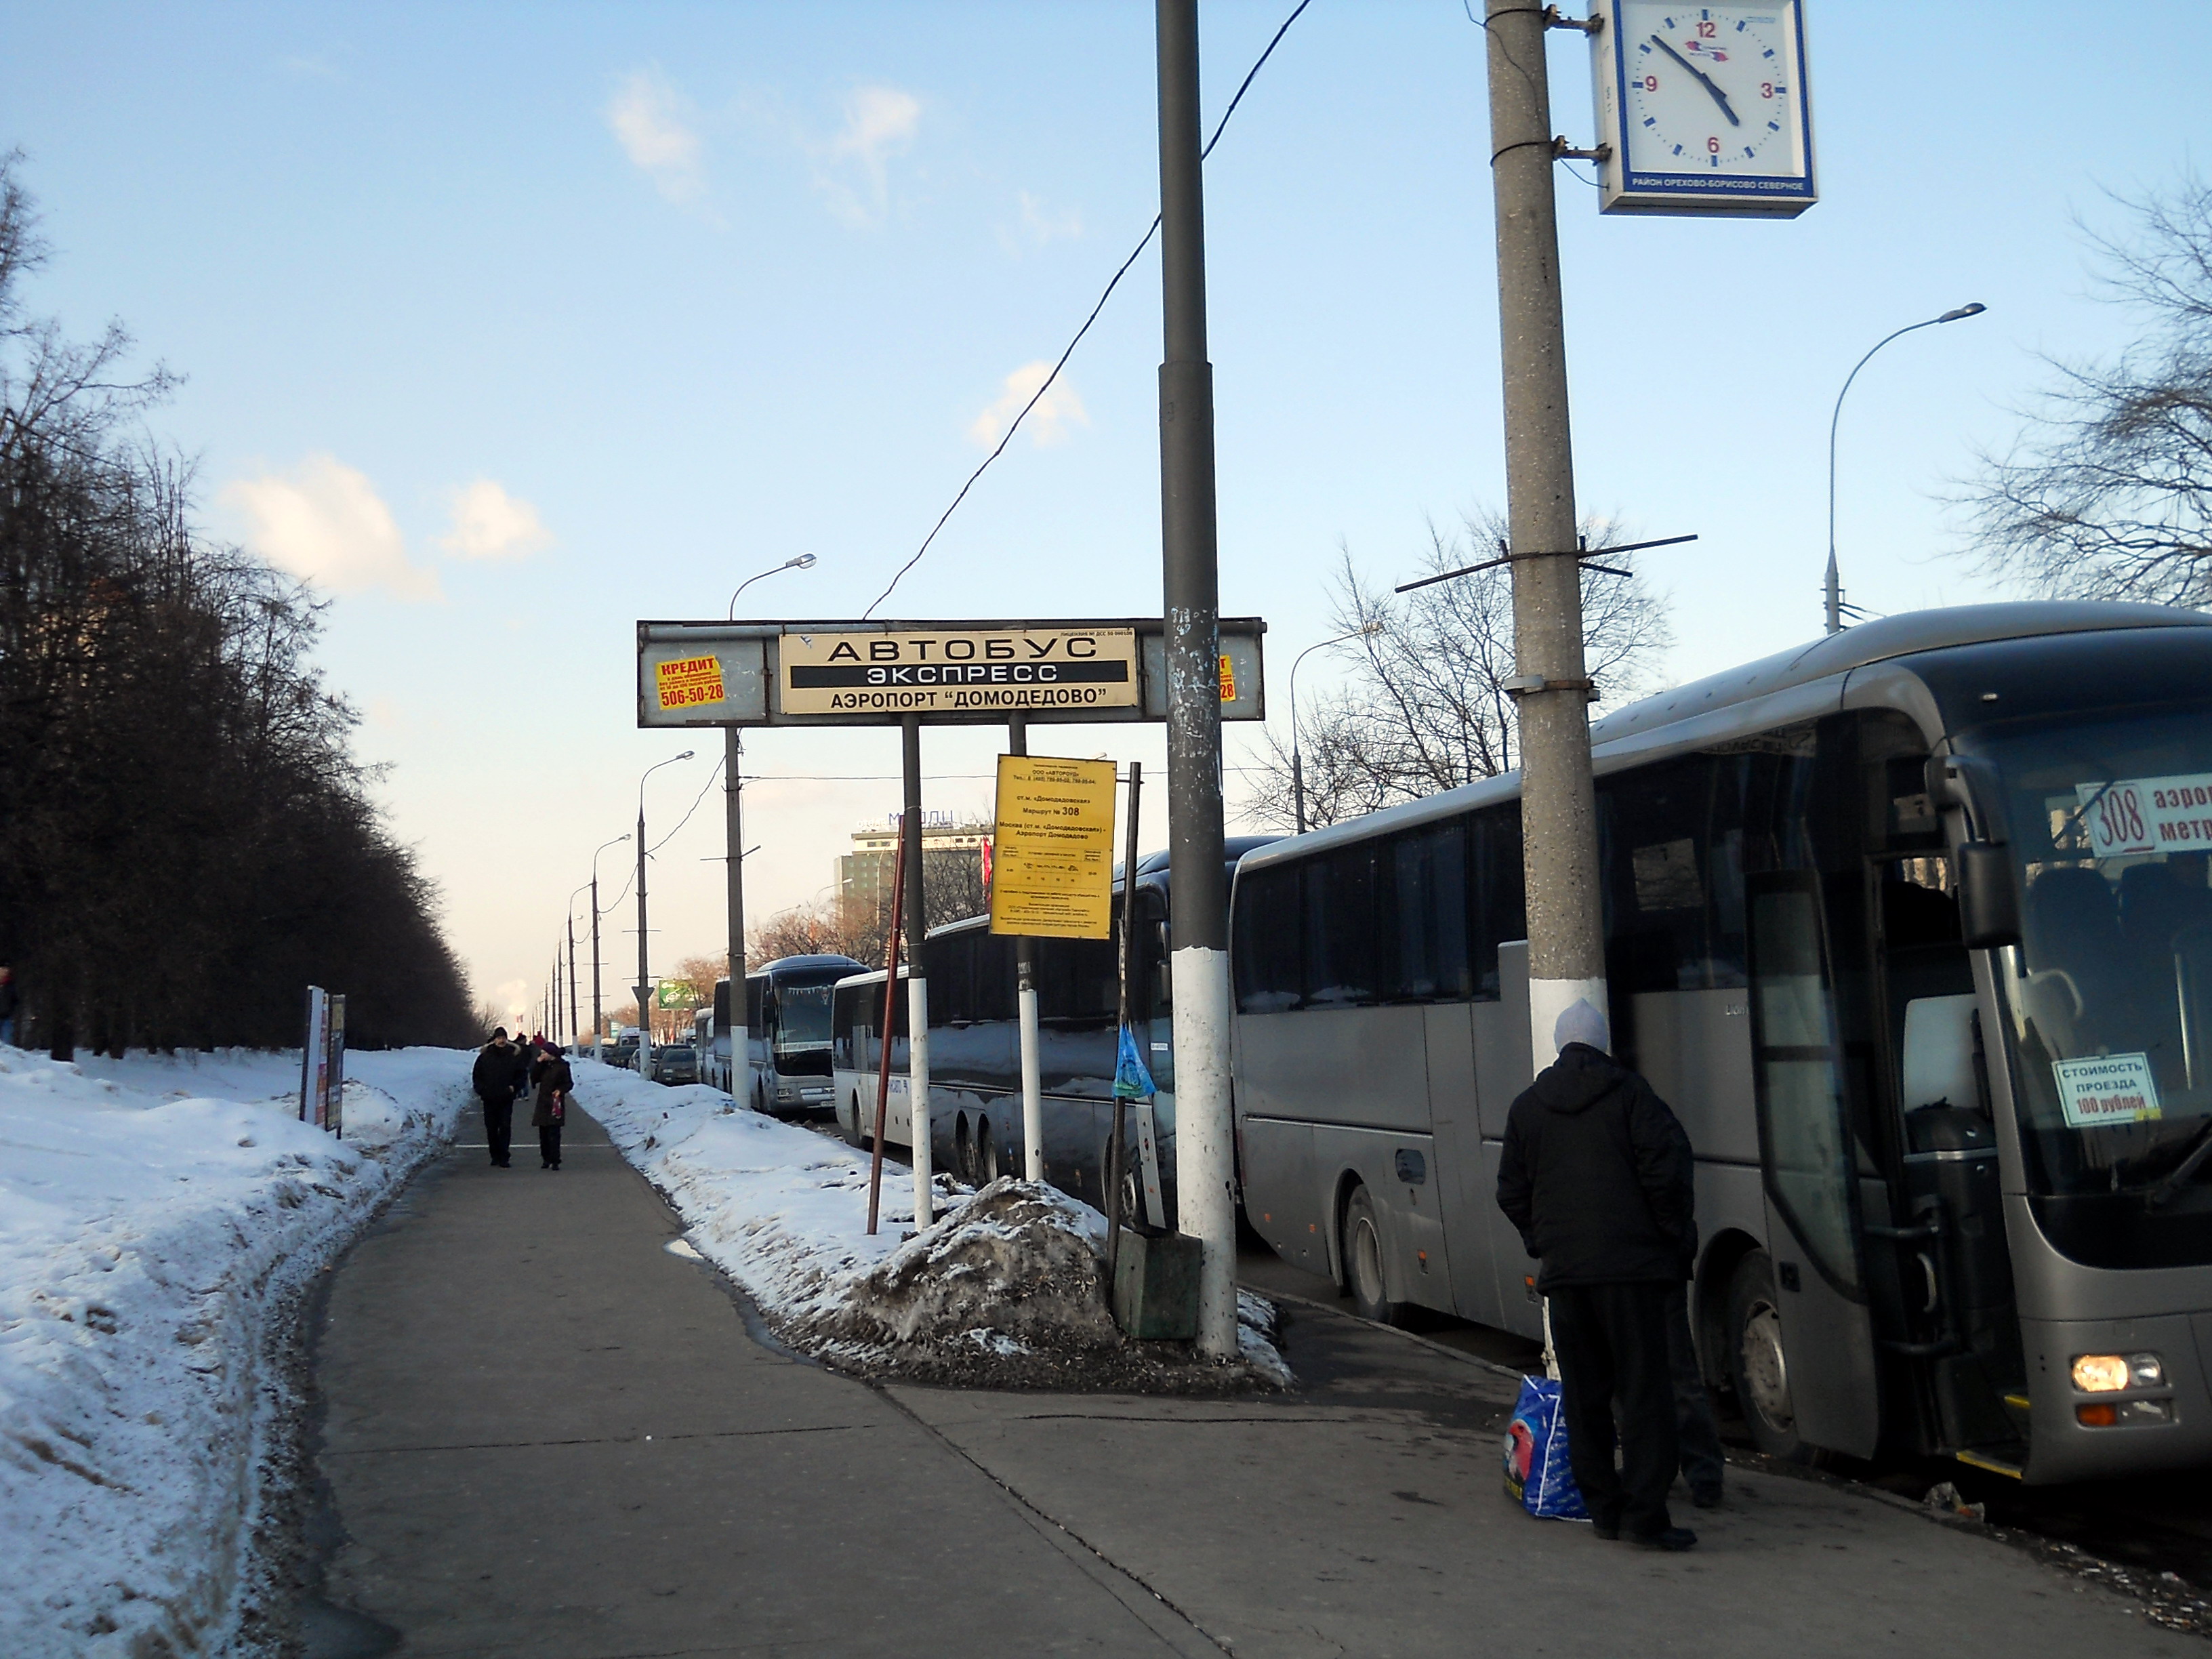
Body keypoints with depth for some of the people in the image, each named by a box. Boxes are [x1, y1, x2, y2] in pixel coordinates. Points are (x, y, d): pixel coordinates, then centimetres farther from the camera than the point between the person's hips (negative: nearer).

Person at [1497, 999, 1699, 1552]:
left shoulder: (1527, 1107, 12)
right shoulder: (1629, 1093, -2)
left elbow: (1512, 1194, 14)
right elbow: (1666, 1170, -9)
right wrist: (1678, 1239, 1)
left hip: (1562, 1270, 4)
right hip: (1631, 1263, -4)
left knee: (1583, 1393, 11)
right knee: (1643, 1388, -2)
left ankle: (1603, 1507, 14)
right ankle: (1644, 1512, -7)